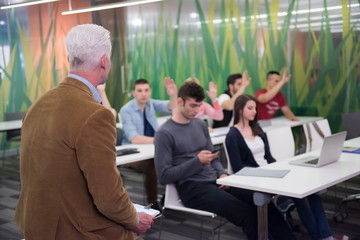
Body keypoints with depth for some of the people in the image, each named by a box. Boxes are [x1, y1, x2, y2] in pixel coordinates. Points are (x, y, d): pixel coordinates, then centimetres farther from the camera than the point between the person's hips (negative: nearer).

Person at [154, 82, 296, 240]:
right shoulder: (165, 134, -8)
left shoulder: (200, 125, 13)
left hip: (214, 181, 7)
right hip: (192, 188, -7)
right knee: (246, 212, -25)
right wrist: (197, 161, -17)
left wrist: (222, 173, -4)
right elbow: (164, 176, -11)